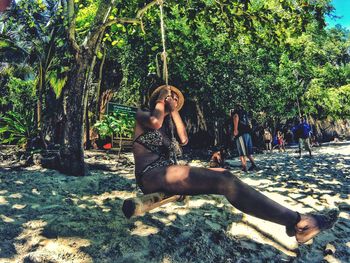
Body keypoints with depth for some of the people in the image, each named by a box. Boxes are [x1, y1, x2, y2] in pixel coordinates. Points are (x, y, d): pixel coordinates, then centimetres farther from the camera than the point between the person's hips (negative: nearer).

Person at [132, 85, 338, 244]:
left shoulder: (168, 122, 26)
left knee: (223, 175, -12)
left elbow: (184, 140, 6)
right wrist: (161, 98, -2)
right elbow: (155, 123, -19)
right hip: (150, 176, -8)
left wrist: (174, 110, 8)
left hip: (169, 175, 8)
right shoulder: (141, 115, 7)